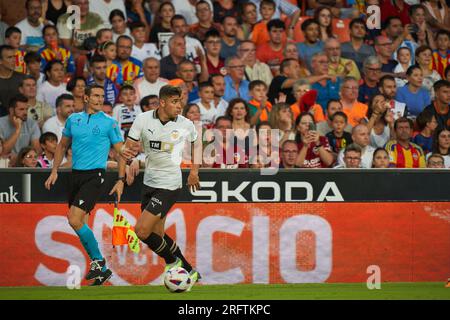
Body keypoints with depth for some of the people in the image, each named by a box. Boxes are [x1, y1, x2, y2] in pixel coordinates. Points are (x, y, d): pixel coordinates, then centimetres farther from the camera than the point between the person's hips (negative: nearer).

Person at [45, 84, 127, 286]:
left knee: (75, 220, -19)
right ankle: (102, 270, 19)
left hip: (95, 175, -6)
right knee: (79, 223, 9)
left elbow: (120, 151, -1)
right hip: (76, 174, 6)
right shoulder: (73, 119, 11)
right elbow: (62, 145, 22)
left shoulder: (109, 123, -2)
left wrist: (121, 179, -11)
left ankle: (98, 261, -3)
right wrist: (54, 171, 15)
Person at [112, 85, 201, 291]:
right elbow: (127, 149, -1)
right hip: (149, 182, 5)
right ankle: (188, 271, 24)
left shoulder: (185, 125, -8)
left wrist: (194, 170, 14)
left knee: (142, 231, -16)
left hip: (169, 186, -5)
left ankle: (173, 261, 7)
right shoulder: (143, 120, -6)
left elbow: (196, 142, 16)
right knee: (157, 234, 11)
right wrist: (121, 179, -8)